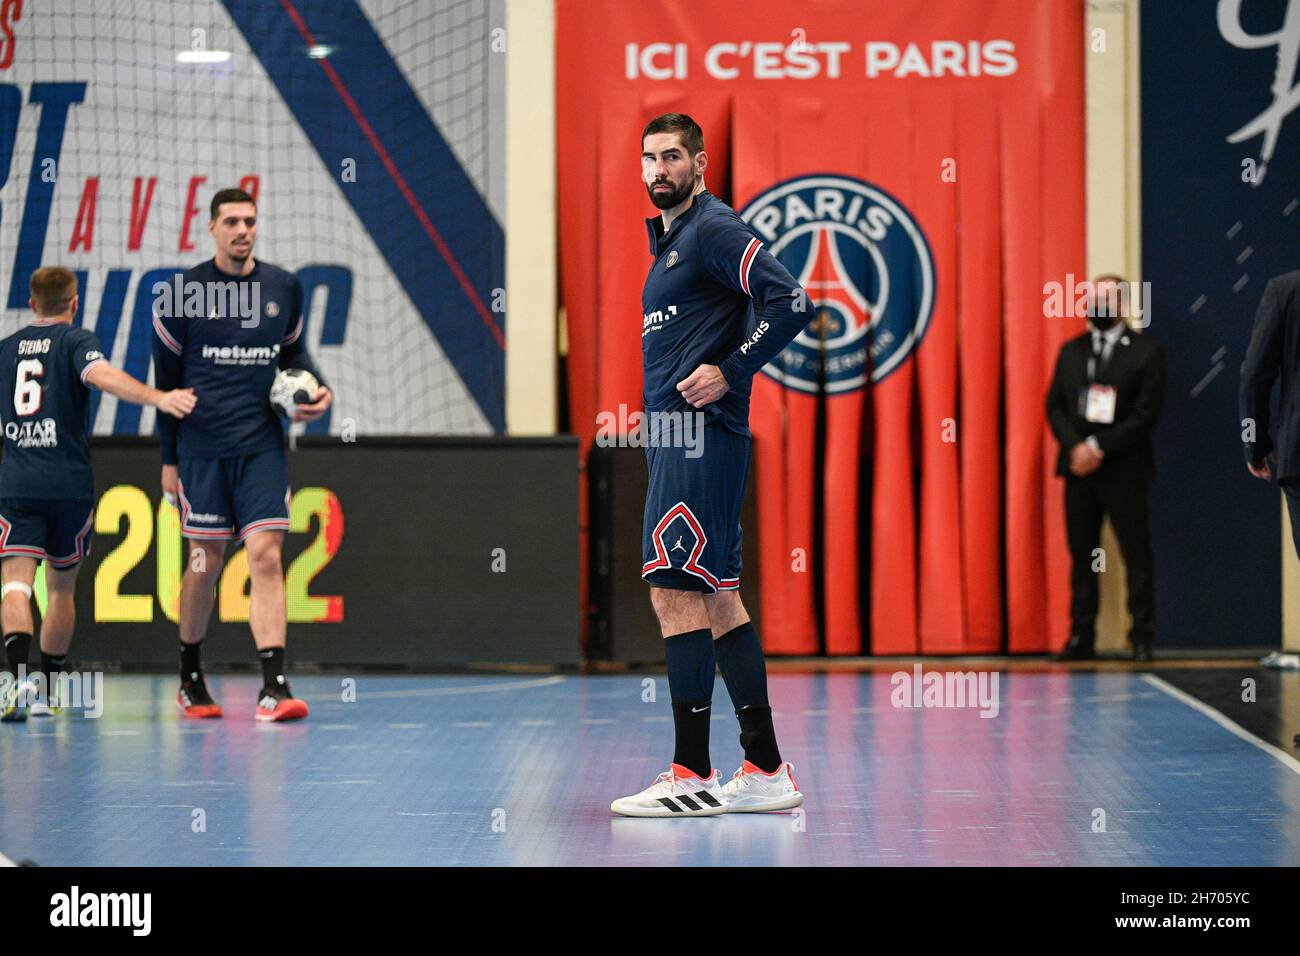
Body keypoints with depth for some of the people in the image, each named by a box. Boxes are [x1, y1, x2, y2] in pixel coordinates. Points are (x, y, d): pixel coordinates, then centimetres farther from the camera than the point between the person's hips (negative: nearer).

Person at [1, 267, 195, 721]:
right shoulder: (75, 341, 0)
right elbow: (102, 376, -22)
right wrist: (159, 398, -34)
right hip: (69, 483, -1)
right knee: (61, 587, 14)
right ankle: (47, 691, 17)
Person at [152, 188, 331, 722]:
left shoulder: (283, 287, 7)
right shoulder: (184, 292, -1)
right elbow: (166, 380, 5)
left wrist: (317, 388, 1)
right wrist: (168, 458, 5)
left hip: (262, 445, 2)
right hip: (202, 447, -1)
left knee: (265, 554, -10)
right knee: (205, 562, 5)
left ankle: (273, 688, -16)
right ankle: (190, 678, 24)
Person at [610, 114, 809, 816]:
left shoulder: (714, 229, -9)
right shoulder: (669, 238, 21)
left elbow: (789, 302, -19)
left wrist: (727, 372, -17)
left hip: (700, 435, -10)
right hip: (675, 437, 10)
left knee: (675, 592, -11)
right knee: (716, 598, 10)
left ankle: (692, 774, -10)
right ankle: (765, 771, 12)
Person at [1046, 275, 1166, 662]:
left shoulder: (1146, 351, -1)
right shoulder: (1071, 351, 14)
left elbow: (1147, 413, -8)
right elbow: (1055, 406, 8)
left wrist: (1100, 449, -14)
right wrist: (1075, 447, -10)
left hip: (1124, 470, -4)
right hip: (1078, 467, 4)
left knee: (1137, 555, -3)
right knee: (1081, 554, 4)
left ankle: (1142, 637, 0)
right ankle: (1081, 637, 6)